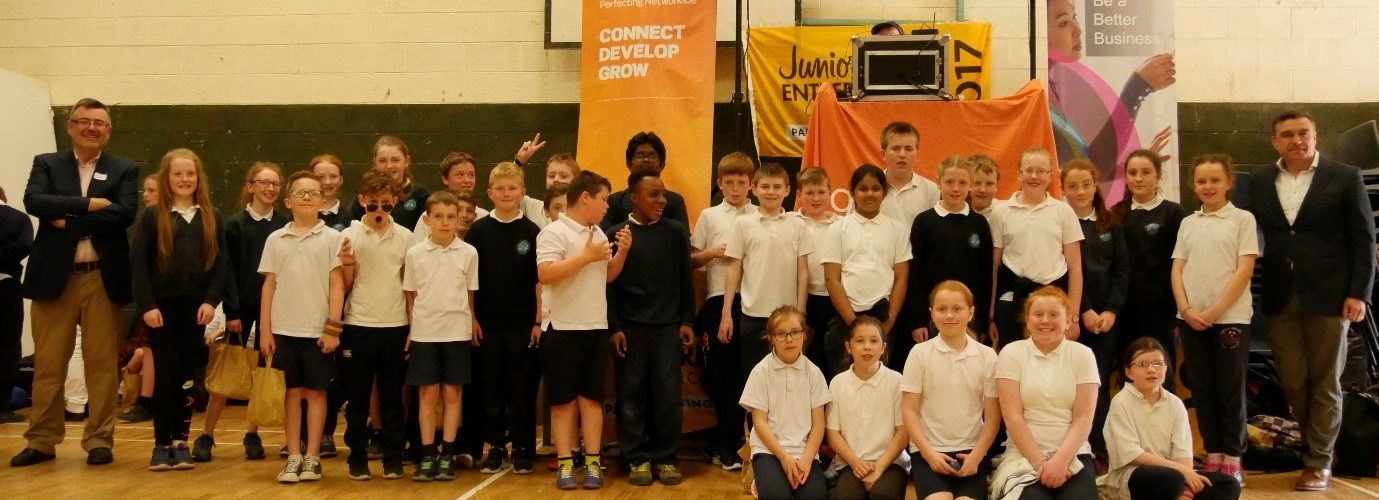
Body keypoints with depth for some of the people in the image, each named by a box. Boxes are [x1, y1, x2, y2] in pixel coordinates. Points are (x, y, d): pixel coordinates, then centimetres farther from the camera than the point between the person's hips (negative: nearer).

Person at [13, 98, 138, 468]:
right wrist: (91, 204, -15)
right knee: (48, 364, 7)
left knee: (102, 363, 3)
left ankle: (99, 440, 11)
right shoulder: (46, 164, 9)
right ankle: (42, 440, 17)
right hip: (55, 277, 1)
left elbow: (125, 213, -10)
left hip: (103, 278, -1)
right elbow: (33, 202, -10)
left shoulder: (123, 170, 7)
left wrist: (69, 220, -12)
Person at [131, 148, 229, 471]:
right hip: (162, 305, -2)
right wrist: (147, 305, -11)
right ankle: (162, 443, 8)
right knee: (166, 374, 0)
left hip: (197, 306, 2)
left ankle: (181, 441, 13)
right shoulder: (153, 216, 2)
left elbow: (220, 263, 4)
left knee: (187, 375, 6)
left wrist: (211, 301, -8)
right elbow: (139, 263, -3)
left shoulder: (212, 217, 8)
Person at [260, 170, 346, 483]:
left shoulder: (331, 238, 0)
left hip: (318, 330, -2)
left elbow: (337, 285, -2)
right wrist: (264, 330, 3)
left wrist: (333, 327, -8)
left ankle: (312, 457, 12)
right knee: (292, 392, 8)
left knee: (316, 392, 5)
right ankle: (293, 457, 14)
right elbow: (269, 285, 8)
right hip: (283, 329, 2)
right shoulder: (276, 239, 7)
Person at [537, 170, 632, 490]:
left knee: (592, 397, 8)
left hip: (596, 329, 6)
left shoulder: (598, 233, 13)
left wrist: (622, 252, 4)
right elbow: (545, 275, -23)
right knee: (564, 400, 2)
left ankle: (592, 462, 12)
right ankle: (565, 464, 9)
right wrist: (587, 256, -19)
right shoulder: (554, 232, -10)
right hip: (563, 330, -6)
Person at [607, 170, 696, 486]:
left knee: (667, 393, 1)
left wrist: (687, 321, 3)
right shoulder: (616, 235, 2)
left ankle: (665, 458, 12)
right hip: (629, 326, -1)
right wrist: (614, 327, -5)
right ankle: (637, 458, 12)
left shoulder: (676, 232, 6)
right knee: (631, 394, 3)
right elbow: (609, 285, 0)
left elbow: (685, 280, 8)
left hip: (668, 326, 1)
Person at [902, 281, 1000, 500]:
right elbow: (909, 410, 0)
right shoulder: (920, 353, 1)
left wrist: (976, 456, -8)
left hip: (971, 451, 1)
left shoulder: (987, 356, 4)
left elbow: (993, 416, 5)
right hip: (928, 451, -1)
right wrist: (929, 453, -10)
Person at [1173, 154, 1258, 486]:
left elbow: (1244, 271, -7)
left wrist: (1215, 311, -13)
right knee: (1202, 389, 7)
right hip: (1191, 318, 4)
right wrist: (1186, 309, -6)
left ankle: (1233, 459, 9)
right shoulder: (1188, 223, 11)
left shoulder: (1243, 219, 0)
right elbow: (1177, 270, 8)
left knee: (1231, 390, 1)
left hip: (1230, 317, -4)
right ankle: (1213, 455, 15)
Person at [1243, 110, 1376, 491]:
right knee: (1292, 382, 6)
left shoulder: (1345, 177, 0)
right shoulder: (1260, 182, 8)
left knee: (1324, 382, 4)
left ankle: (1318, 462, 13)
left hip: (1329, 295, -3)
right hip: (1280, 298, 3)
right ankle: (1318, 447, 23)